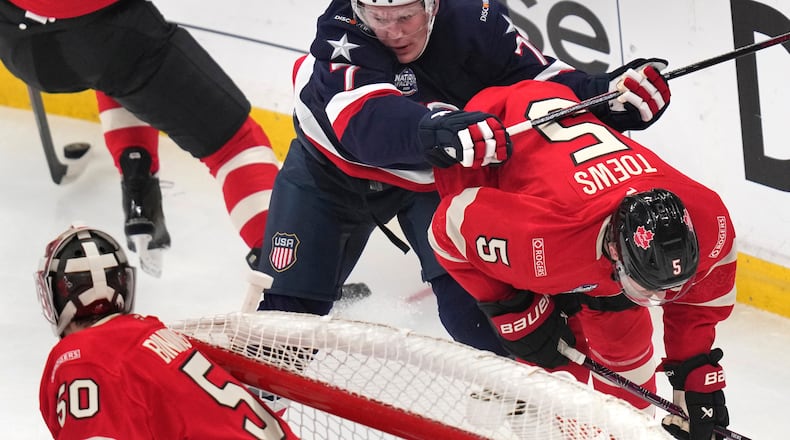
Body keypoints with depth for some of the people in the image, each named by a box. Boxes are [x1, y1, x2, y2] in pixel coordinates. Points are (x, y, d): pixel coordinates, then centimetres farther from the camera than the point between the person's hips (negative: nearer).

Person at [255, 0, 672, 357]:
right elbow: (368, 118, -51)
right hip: (332, 168, -1)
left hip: (432, 173, 1)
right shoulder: (340, 37, -34)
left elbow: (537, 77, -16)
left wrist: (605, 91, -35)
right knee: (289, 297, -2)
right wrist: (438, 129, -71)